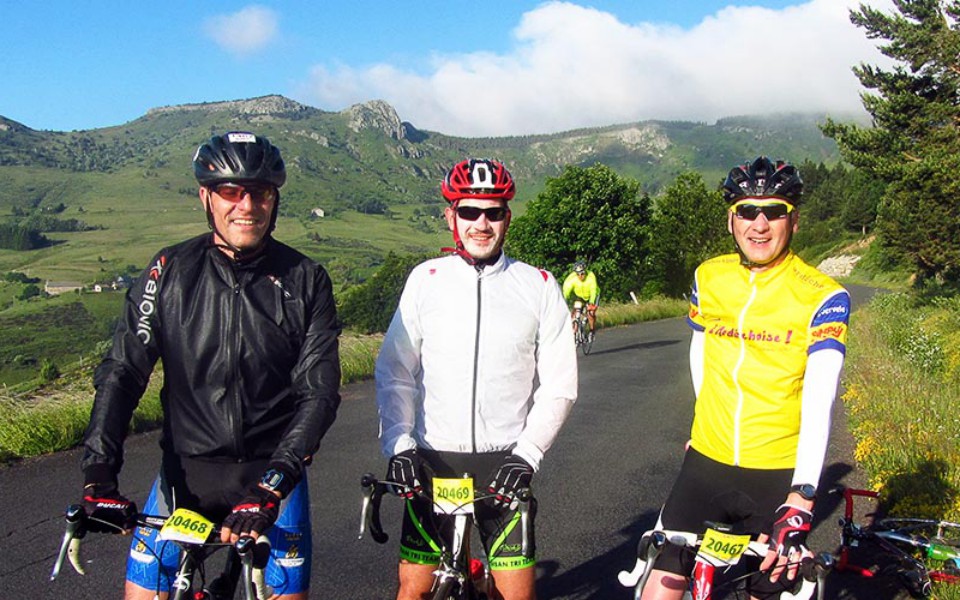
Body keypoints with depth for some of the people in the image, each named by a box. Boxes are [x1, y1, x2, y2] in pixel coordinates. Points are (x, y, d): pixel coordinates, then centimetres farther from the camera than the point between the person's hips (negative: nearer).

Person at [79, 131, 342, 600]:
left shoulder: (305, 280, -5)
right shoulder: (171, 270, -3)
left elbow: (319, 392, -9)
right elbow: (122, 371, -5)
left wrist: (274, 482, -21)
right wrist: (98, 474, -16)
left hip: (273, 476, 0)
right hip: (185, 471, 1)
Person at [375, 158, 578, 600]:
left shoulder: (538, 286, 0)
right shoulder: (425, 279, 3)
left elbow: (560, 386, 1)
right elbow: (395, 373, 3)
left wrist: (526, 453, -10)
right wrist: (398, 444, -10)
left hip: (504, 463, 0)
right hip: (433, 461, 1)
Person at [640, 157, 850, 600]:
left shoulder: (822, 296, -10)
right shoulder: (709, 277, 2)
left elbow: (819, 402, -20)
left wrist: (801, 501, -29)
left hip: (779, 475, -3)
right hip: (706, 464, 3)